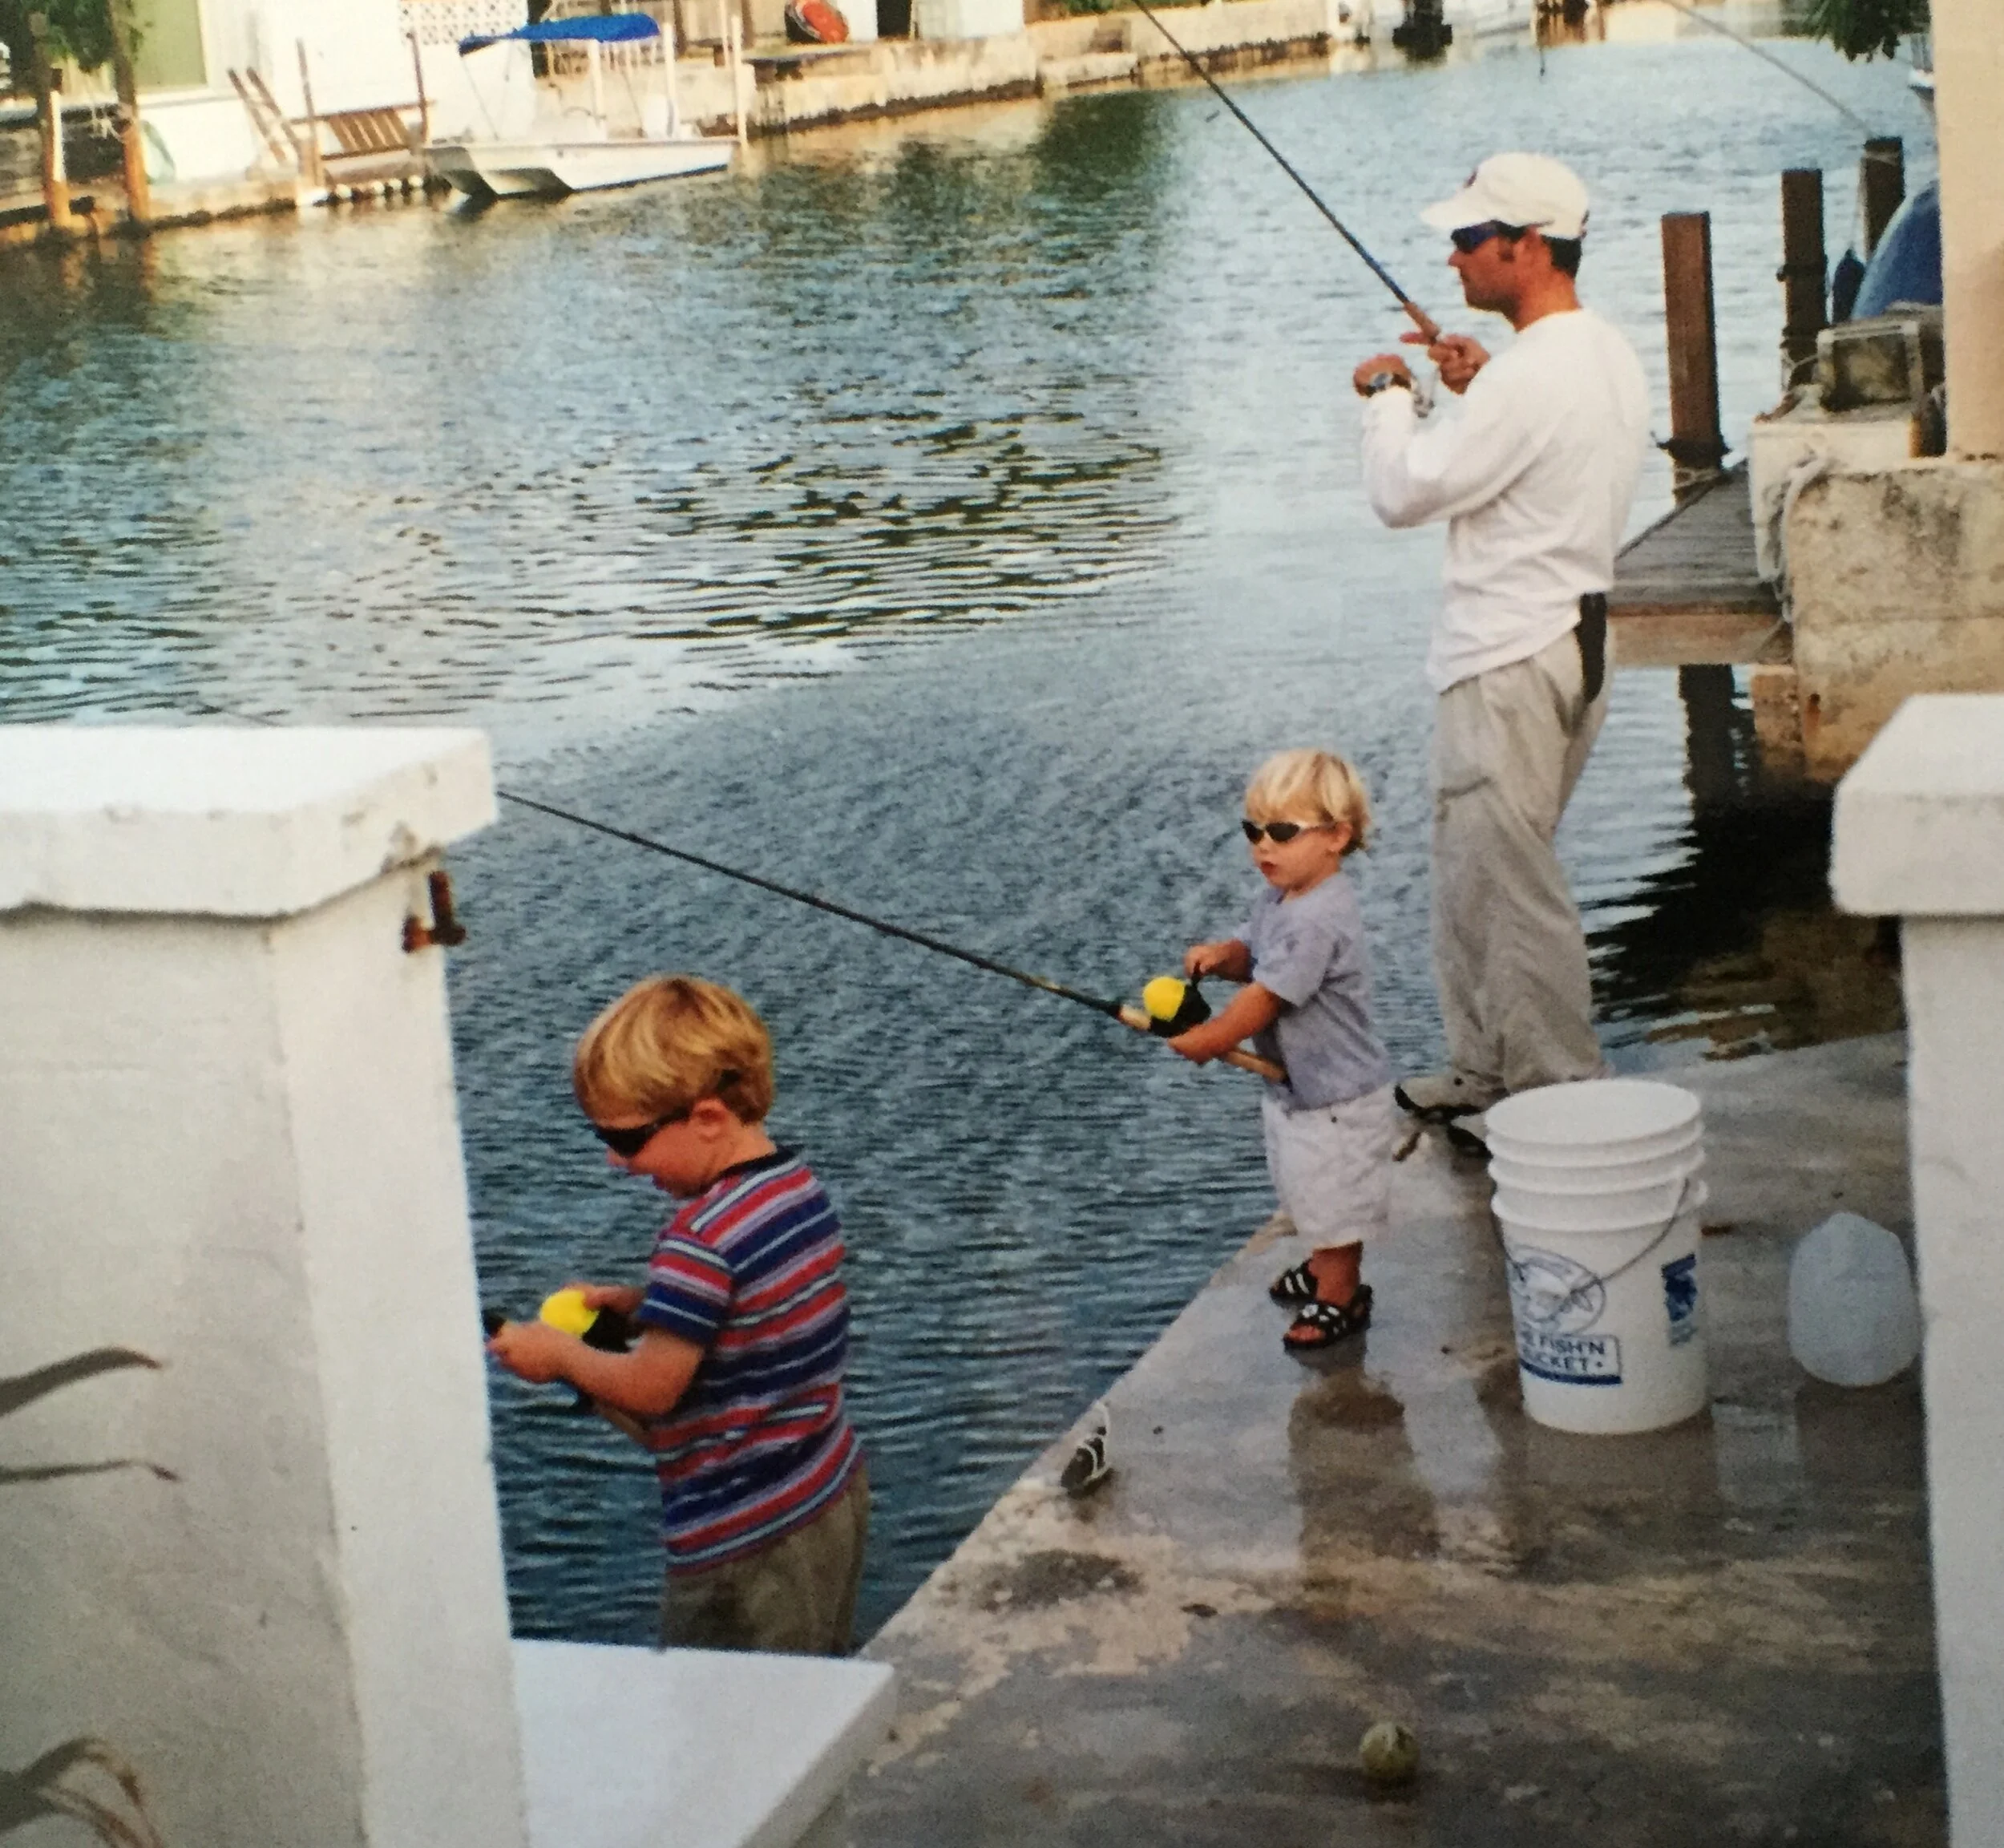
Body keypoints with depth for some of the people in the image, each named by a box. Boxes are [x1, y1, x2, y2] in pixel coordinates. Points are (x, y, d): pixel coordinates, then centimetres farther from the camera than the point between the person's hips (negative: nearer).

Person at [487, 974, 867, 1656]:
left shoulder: (702, 1238, -24)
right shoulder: (800, 1187, 3)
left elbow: (650, 1388, -19)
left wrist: (558, 1354, -3)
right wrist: (629, 1301, 9)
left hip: (747, 1542, -9)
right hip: (834, 1498, 9)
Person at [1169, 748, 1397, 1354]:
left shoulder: (1317, 921, -30)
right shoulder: (1277, 899, 1)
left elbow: (1265, 999, -28)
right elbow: (1254, 956, 14)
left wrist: (1203, 1041, -16)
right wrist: (1222, 954, -10)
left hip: (1336, 1093, -10)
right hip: (1294, 1082, 10)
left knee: (1334, 1192, 5)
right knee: (1313, 1190, 25)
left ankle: (1338, 1298, 19)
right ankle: (1325, 1267, 44)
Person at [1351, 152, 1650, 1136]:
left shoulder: (1529, 376, -21)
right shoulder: (1610, 357, 10)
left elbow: (1405, 492, -16)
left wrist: (1387, 397, 0)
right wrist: (1477, 389, 13)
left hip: (1509, 659, -10)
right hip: (1574, 638, 10)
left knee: (1512, 881, -3)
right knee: (1473, 871, 19)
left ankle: (1564, 1096, 3)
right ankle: (1482, 1070, 29)